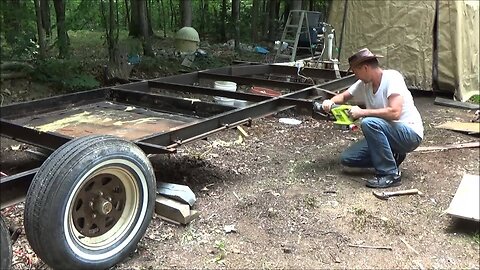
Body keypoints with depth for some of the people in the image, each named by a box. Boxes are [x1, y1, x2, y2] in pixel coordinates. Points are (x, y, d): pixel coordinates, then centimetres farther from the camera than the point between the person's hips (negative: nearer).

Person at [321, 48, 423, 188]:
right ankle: (392, 157, 11)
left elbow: (394, 112, -31)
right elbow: (344, 96, 16)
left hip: (410, 134, -8)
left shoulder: (392, 78, -20)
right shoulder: (364, 84, 1)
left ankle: (391, 174, -20)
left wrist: (362, 112, -24)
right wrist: (331, 101, -7)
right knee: (347, 158, -3)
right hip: (385, 133, 8)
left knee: (369, 123, -34)